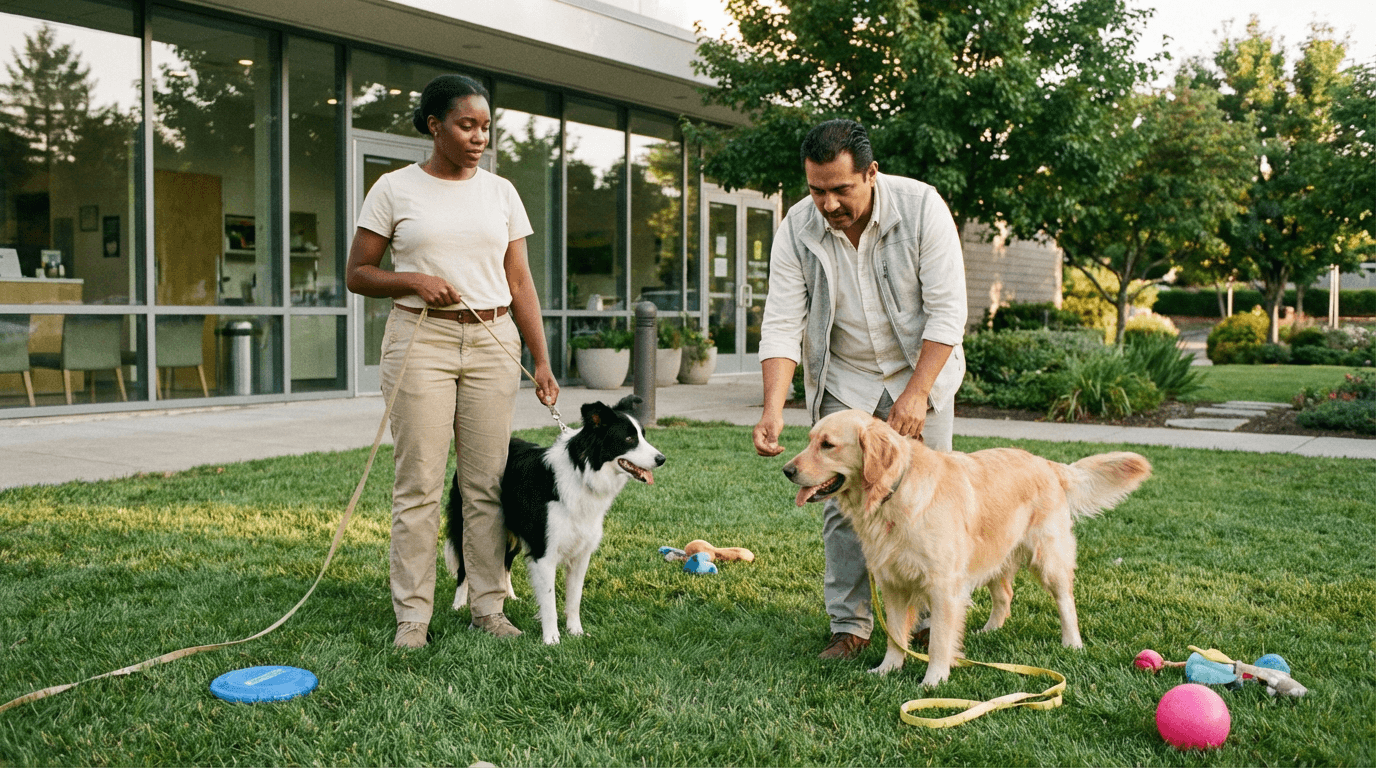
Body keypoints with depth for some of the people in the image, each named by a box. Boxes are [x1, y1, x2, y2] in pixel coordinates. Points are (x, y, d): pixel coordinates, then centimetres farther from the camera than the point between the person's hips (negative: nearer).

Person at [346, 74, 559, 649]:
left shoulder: (501, 192, 11)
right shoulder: (395, 189, 3)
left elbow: (520, 283, 10)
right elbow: (357, 274, 5)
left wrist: (541, 359, 4)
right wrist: (415, 282, -13)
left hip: (493, 342, 3)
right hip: (421, 341, -3)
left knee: (488, 482, 3)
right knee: (418, 483, -3)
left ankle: (488, 606, 13)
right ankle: (412, 615, 5)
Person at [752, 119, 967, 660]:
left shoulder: (921, 207, -20)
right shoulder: (797, 229, -15)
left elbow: (947, 311, -19)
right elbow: (782, 324, -15)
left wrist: (915, 395, -24)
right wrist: (773, 409, -27)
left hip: (921, 370, -1)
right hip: (843, 379, 1)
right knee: (843, 503, -1)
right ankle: (850, 626, 11)